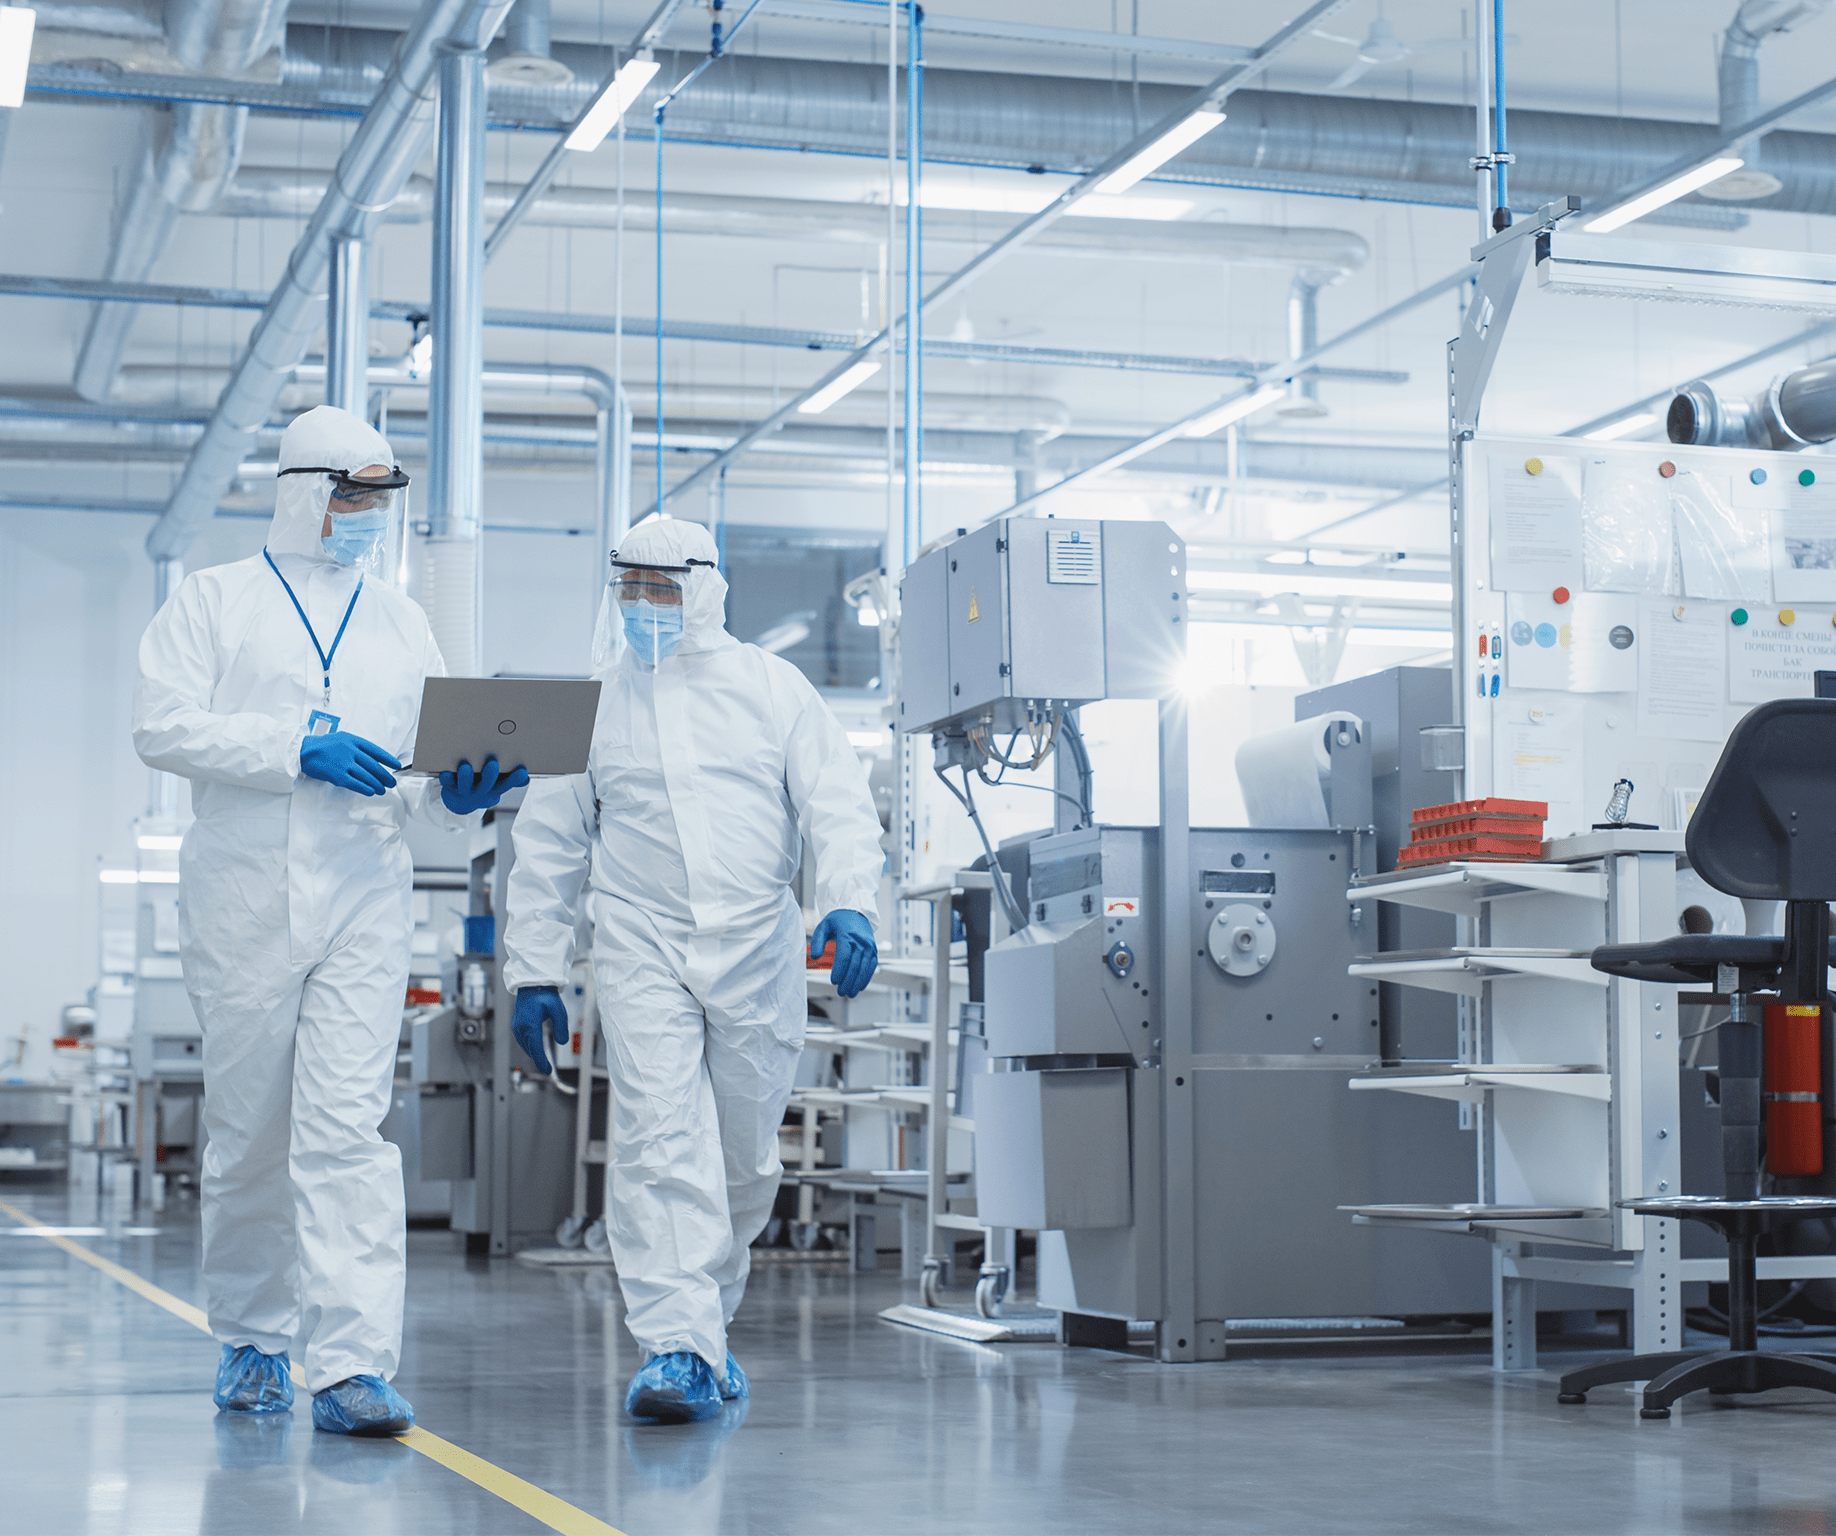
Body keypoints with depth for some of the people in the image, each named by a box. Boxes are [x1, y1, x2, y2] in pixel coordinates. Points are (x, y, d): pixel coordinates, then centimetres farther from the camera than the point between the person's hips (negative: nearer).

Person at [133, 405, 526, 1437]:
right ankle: (253, 1341, 22)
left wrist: (461, 790, -7)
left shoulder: (402, 622, 18)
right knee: (250, 1136, 6)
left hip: (366, 898, 1)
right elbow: (163, 726, -4)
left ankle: (353, 1363, -17)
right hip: (244, 897, -1)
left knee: (348, 1128, -10)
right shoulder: (217, 600, 8)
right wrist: (297, 748, -15)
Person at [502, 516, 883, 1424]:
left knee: (744, 1159, 7)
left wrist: (850, 905, -14)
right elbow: (549, 845, 13)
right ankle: (678, 1348, -17)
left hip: (757, 951, 1)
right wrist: (533, 970, 9)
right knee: (659, 1146, -15)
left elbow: (839, 805, 3)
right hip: (642, 953, -1)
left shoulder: (771, 687, 8)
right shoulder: (593, 701, 10)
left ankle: (702, 1320, 27)